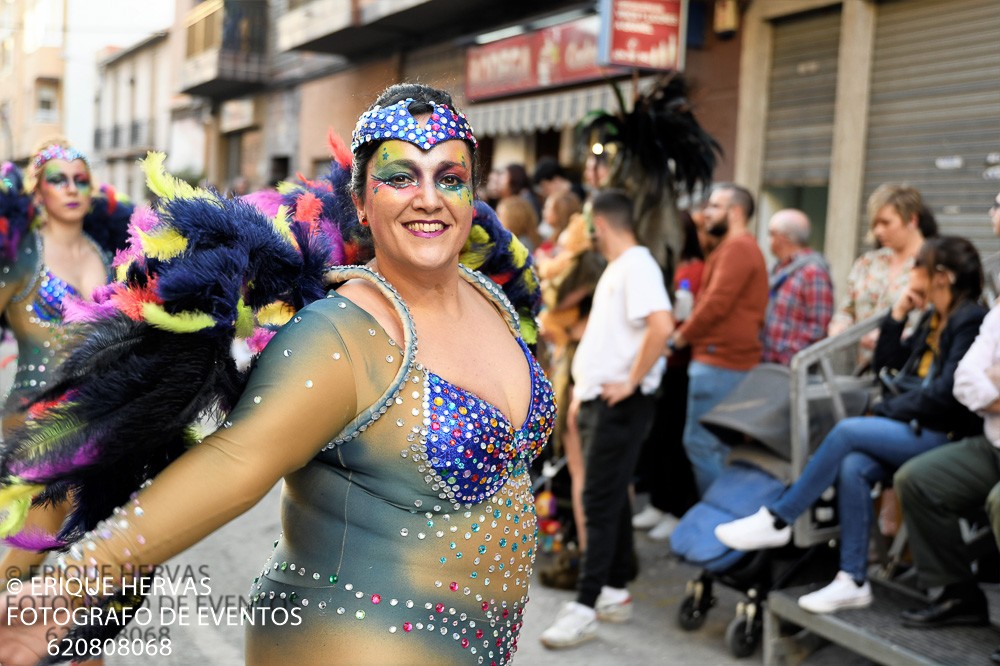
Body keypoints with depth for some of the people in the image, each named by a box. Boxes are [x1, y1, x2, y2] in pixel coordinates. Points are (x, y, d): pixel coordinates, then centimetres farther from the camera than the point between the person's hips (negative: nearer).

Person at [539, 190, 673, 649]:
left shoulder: (637, 264, -14)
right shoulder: (615, 267, 16)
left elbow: (661, 325, -29)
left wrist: (631, 382, -22)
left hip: (621, 402, -10)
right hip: (598, 397, 10)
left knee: (600, 502, -8)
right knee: (611, 498, 14)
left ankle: (585, 608, -4)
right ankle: (615, 593, 23)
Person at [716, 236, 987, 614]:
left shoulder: (971, 322, -10)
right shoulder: (932, 320, 17)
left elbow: (945, 393, -18)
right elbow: (887, 361, 18)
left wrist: (887, 411, -11)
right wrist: (898, 311, 8)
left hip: (943, 436, -7)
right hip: (913, 428, 7)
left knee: (847, 432, -25)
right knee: (853, 467, -21)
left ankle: (778, 519, -16)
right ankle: (853, 581, -18)